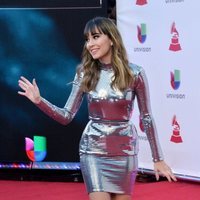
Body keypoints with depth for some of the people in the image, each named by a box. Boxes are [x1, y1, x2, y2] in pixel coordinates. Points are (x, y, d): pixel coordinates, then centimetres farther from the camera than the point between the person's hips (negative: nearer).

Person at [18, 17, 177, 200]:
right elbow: (66, 116, -1)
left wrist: (158, 159, 1)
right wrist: (39, 101, -17)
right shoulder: (85, 73, -2)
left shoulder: (135, 74, -6)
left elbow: (147, 118, 0)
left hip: (125, 151, 0)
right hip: (93, 151, 0)